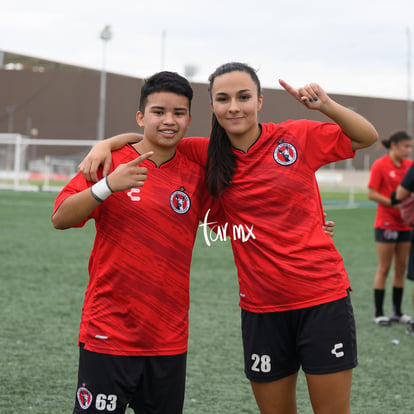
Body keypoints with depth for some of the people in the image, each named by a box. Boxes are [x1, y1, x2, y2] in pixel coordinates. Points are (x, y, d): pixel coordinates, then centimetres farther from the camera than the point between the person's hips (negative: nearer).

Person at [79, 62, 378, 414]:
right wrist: (106, 143, -8)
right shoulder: (209, 155, 2)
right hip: (261, 306, 3)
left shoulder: (298, 137, -4)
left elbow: (367, 137, 5)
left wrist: (326, 105, -12)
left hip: (322, 297, -2)